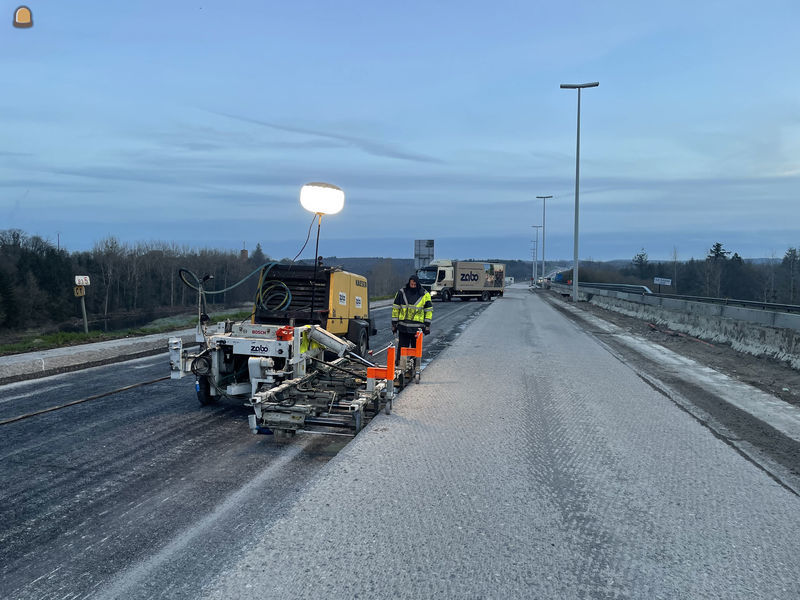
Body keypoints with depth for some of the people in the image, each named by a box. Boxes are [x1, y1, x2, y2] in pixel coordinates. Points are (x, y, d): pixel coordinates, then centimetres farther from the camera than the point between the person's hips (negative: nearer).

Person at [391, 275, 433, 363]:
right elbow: (395, 309, 8)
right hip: (403, 327, 0)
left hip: (417, 327, 0)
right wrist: (394, 323, 5)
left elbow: (428, 311, 7)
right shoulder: (402, 293, 2)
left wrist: (427, 326, 3)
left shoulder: (425, 294, 1)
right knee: (402, 347, 2)